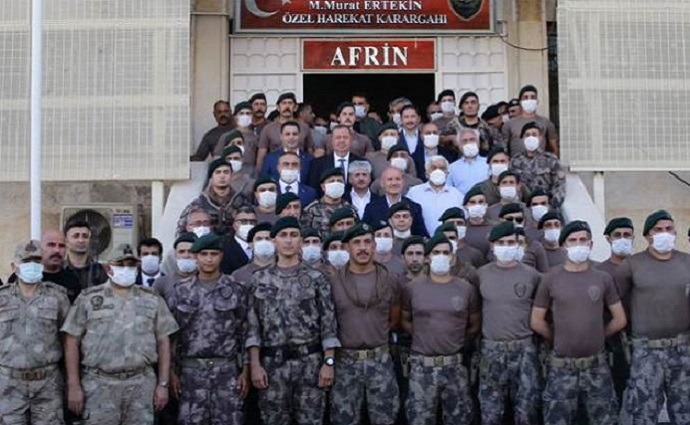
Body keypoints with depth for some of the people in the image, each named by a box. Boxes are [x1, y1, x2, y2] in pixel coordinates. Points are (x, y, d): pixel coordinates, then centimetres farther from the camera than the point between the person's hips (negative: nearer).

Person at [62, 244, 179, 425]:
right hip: (100, 384, -2)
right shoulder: (88, 298, 2)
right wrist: (74, 386, -5)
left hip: (142, 384, 2)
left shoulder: (152, 300, 8)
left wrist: (163, 384, 3)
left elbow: (163, 342, 8)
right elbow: (72, 342, 1)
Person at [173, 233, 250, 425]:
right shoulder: (182, 291, 6)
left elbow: (245, 333, 3)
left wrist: (245, 371, -2)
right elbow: (173, 334, 8)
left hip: (227, 370, -1)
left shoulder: (237, 290, 2)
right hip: (191, 370, 1)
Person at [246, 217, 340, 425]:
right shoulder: (260, 279, 6)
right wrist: (255, 364, -4)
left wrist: (329, 362, -7)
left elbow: (328, 324, 0)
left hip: (309, 362, -1)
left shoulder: (316, 278, 2)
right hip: (272, 363, 1)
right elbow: (253, 326, 4)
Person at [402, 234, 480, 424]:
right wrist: (423, 337, 2)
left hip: (454, 365, 1)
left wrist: (455, 340, 4)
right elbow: (404, 321, 10)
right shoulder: (412, 288, -1)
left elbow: (474, 326, 11)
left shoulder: (466, 289, 2)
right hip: (422, 365, -1)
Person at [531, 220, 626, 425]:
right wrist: (561, 339, 6)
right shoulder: (551, 280, -3)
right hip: (562, 367, -1)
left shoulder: (603, 279, 2)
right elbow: (537, 321, 2)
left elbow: (620, 320, 7)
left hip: (597, 365, 1)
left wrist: (597, 336, 7)